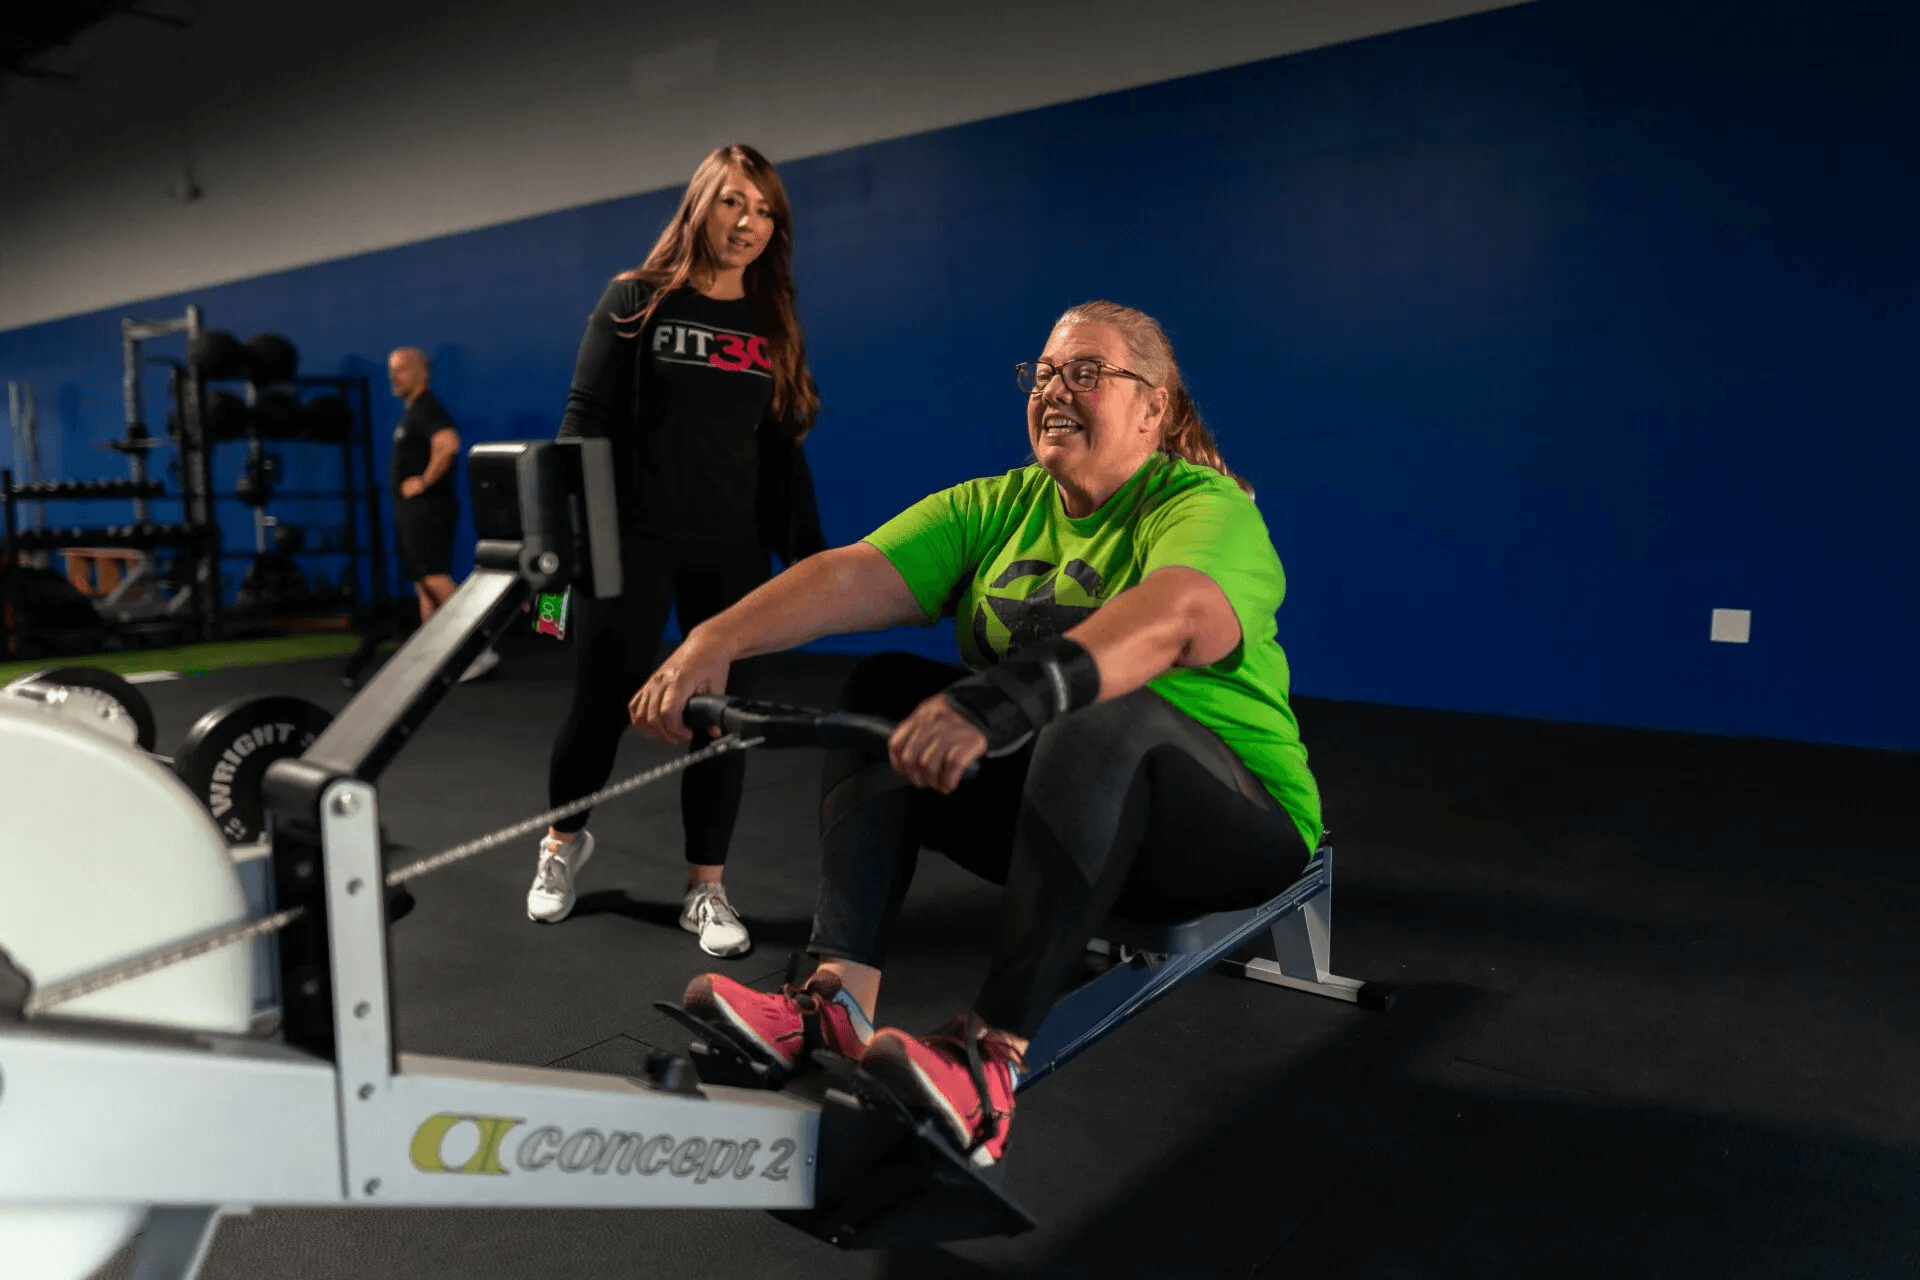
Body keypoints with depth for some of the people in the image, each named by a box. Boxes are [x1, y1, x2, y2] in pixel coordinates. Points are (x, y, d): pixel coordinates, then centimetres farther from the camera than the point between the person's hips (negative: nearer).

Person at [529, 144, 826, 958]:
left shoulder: (776, 327, 9)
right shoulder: (636, 301, 1)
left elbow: (784, 454, 10)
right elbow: (585, 419, -4)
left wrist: (812, 559, 6)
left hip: (734, 552, 3)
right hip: (632, 541, -3)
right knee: (602, 703, 5)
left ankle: (706, 890, 18)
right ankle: (564, 840, 34)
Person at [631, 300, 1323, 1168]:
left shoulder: (1207, 506, -12)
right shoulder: (1000, 507, 4)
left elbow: (1172, 615, -36)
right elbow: (854, 574, -11)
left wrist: (1004, 698, -52)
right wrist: (713, 642, -27)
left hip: (1238, 824, -5)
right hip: (1047, 801, 5)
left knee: (1105, 715, -35)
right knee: (887, 687, -12)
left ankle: (990, 1060, -39)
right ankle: (836, 999, -24)